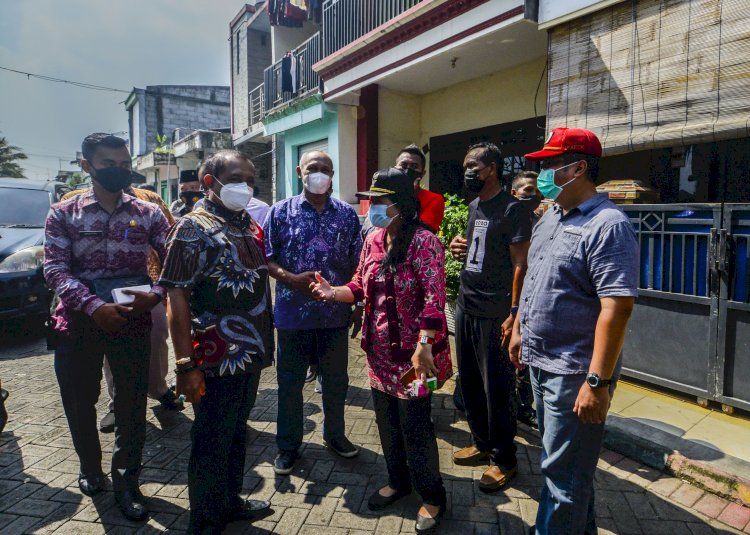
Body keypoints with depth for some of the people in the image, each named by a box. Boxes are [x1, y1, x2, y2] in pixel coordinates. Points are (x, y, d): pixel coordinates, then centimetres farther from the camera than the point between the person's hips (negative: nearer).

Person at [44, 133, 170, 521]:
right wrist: (93, 306, -21)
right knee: (79, 402, 14)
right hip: (78, 323, 1)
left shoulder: (148, 214, 3)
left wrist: (155, 294, -21)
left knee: (132, 404, 6)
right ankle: (90, 469, 40)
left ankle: (125, 480, 25)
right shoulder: (63, 213, 4)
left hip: (133, 321, 0)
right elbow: (55, 268, -7)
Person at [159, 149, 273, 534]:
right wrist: (185, 365, -19)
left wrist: (265, 344, 13)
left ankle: (230, 502, 41)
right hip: (217, 359, -7)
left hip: (251, 356, 7)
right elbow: (177, 299, -16)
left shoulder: (251, 226, 9)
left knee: (237, 433, 22)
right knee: (211, 443, 10)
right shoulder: (193, 228, -12)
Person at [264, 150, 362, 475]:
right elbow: (266, 258, -2)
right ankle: (288, 445, 30)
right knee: (290, 383, 11)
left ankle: (334, 434, 39)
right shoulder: (281, 211, 0)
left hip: (336, 314, 2)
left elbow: (357, 264, 6)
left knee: (336, 381, 16)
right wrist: (293, 279, -17)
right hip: (293, 314, -1)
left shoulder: (347, 214, 4)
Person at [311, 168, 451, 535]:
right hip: (380, 350, 7)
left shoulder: (423, 240, -16)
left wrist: (424, 345, -30)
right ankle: (398, 481, 42)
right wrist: (333, 292, -7)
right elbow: (361, 287, 11)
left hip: (412, 351, -7)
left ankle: (432, 496, 27)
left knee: (415, 425, 5)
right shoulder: (373, 240, 6)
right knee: (387, 421, 19)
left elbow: (434, 297, -23)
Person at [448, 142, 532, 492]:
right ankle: (482, 443, 34)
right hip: (465, 306, 8)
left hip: (494, 314, -8)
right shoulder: (473, 206, 15)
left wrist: (514, 312, -18)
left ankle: (504, 459, 19)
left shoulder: (512, 210, -10)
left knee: (497, 388, 3)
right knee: (469, 381, 16)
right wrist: (460, 249, 3)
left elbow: (520, 265, -14)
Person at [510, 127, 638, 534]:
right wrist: (519, 329, 17)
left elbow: (616, 307, -24)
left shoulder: (608, 226, -18)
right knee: (559, 459, 24)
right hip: (540, 362, 9)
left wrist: (597, 381, -26)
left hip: (574, 372, -9)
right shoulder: (549, 219, 10)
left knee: (564, 472, 6)